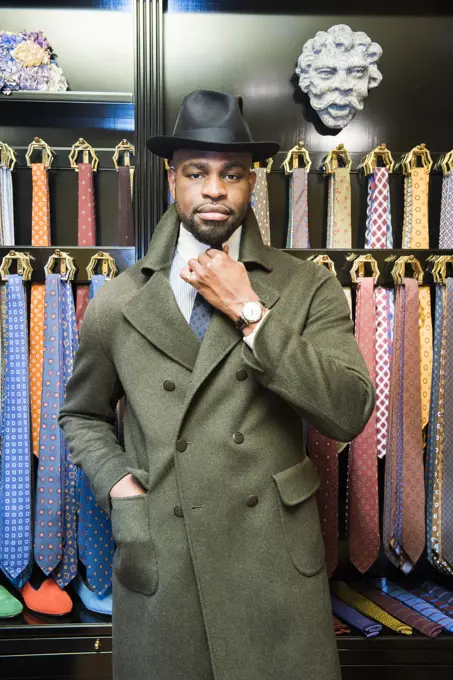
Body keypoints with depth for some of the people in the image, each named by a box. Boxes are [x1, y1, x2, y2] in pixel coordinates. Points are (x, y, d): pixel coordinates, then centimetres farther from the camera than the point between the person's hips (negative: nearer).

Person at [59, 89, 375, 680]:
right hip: (157, 568, 1)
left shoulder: (309, 288, -2)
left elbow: (351, 413, -13)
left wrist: (250, 312, -16)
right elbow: (83, 414, 15)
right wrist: (115, 479, -3)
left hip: (277, 569, 0)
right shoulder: (117, 303, 2)